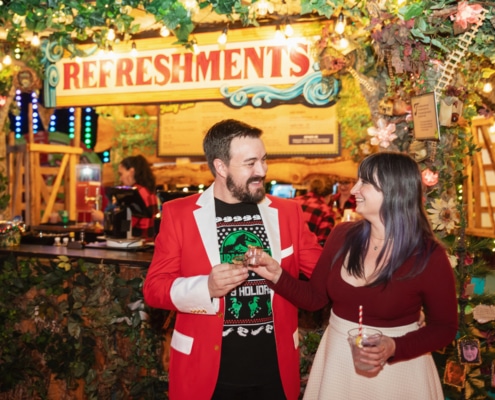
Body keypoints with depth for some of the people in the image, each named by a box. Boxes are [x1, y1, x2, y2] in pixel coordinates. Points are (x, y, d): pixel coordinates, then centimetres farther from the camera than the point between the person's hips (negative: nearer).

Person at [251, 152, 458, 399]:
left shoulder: (428, 256, -17)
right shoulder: (342, 235, -6)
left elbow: (445, 328, -7)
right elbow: (315, 297, 1)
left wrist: (395, 348, -21)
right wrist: (277, 275, -14)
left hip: (397, 368, -4)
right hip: (337, 361, 4)